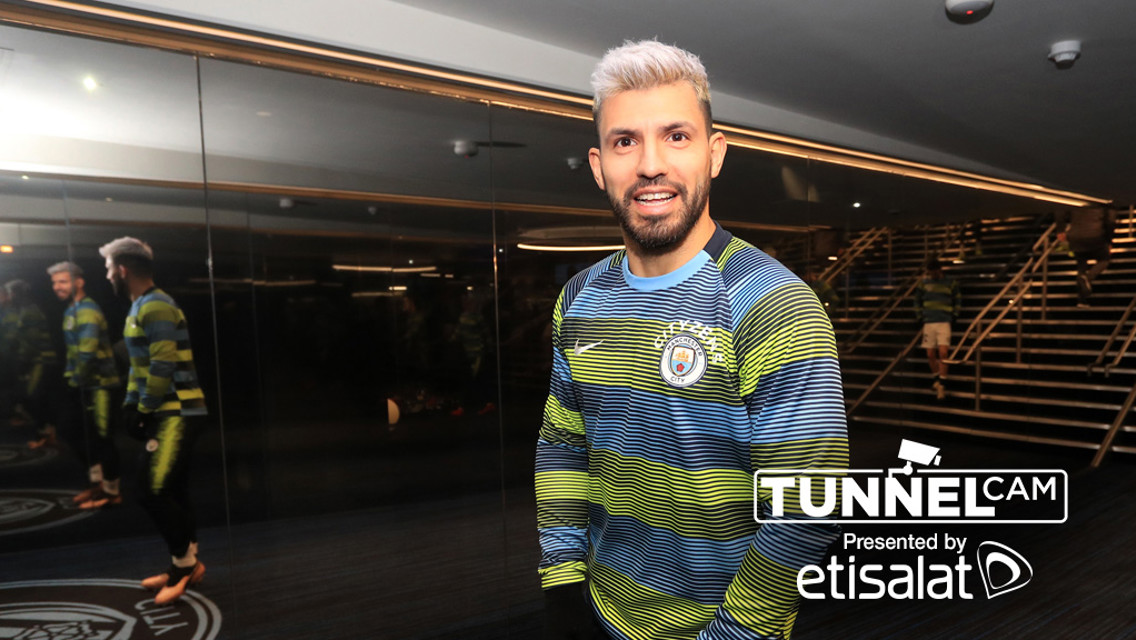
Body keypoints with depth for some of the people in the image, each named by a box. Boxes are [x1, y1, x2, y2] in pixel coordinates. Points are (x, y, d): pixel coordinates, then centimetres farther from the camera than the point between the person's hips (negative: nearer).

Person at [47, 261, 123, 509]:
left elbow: (87, 351, -26)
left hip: (97, 384, -10)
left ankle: (112, 492, 7)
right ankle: (97, 483, 30)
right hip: (82, 384, 10)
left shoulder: (87, 310, -16)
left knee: (102, 438, -3)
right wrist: (70, 376, 13)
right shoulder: (71, 310, 16)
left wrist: (78, 378, -17)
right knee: (87, 436, 17)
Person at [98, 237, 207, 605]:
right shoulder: (141, 307, 17)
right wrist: (131, 404, 11)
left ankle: (186, 563, 3)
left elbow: (163, 368, -20)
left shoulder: (155, 307, -16)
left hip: (176, 414, -10)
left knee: (154, 490, -11)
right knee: (172, 491, 12)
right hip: (166, 412, 10)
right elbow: (140, 365, 21)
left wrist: (143, 411, -12)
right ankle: (185, 565, 21)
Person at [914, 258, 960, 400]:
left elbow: (958, 300, 15)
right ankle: (935, 378, 25)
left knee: (943, 353, -13)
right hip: (928, 322, 2)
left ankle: (942, 384, -7)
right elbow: (917, 300, 15)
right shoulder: (924, 282, 7)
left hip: (944, 322, -2)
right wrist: (919, 316, 7)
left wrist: (954, 315, 3)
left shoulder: (951, 283, 4)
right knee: (931, 355, 4)